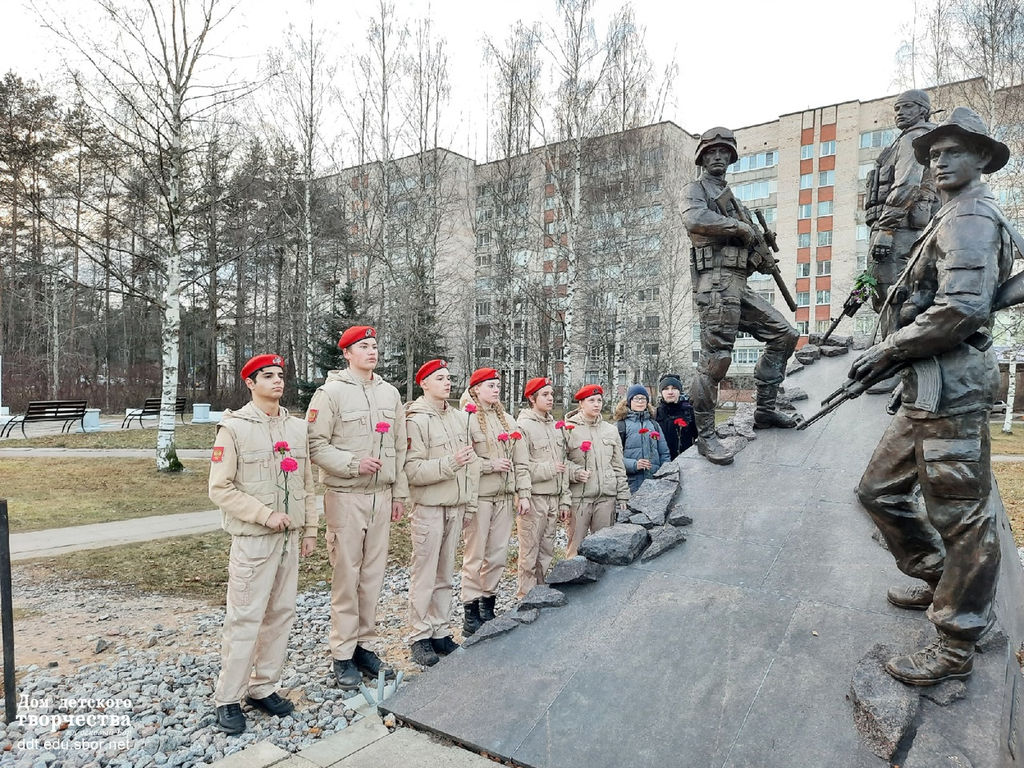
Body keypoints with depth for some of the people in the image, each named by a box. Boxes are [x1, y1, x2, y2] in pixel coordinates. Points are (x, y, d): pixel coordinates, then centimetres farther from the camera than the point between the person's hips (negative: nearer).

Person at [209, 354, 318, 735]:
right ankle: (227, 699, 15)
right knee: (244, 619, -1)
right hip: (252, 539, -5)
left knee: (281, 614, 11)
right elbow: (220, 488, -10)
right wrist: (264, 514, -17)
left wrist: (310, 528, 10)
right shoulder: (233, 427, -7)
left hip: (289, 537, 6)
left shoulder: (297, 427, 9)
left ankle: (263, 688, 26)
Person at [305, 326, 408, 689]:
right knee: (346, 577, 0)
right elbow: (316, 445, -10)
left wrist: (399, 493, 12)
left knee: (373, 574, 11)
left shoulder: (390, 393, 12)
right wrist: (353, 463, -20)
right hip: (346, 496, -5)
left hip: (381, 496, 5)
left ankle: (364, 645, 24)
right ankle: (342, 655, 13)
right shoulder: (331, 392, -6)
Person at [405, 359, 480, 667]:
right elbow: (412, 470, -18)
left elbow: (472, 461, 14)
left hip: (455, 506, 6)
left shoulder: (460, 418, 10)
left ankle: (440, 632, 24)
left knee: (445, 573, 14)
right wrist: (449, 463, -26)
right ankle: (420, 636, 14)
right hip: (428, 507, -6)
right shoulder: (415, 420, -10)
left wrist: (470, 500, 11)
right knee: (424, 575, 1)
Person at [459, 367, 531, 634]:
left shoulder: (507, 420, 13)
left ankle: (488, 606, 25)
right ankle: (471, 614, 12)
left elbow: (521, 460, 12)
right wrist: (491, 465, -13)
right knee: (475, 555, 1)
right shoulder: (467, 419, -7)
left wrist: (523, 493, 6)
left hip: (504, 496, 6)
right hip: (479, 496, -6)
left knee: (498, 554, 10)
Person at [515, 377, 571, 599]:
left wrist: (565, 499, 13)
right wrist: (549, 468, -13)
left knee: (547, 551, 13)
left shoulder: (556, 427, 16)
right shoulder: (523, 426, -7)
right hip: (533, 497, -7)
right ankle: (525, 597, 12)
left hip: (553, 498, 7)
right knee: (529, 553, -1)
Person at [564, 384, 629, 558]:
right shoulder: (569, 429, -1)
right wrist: (575, 472, -19)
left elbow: (619, 466, 14)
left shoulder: (611, 430, 14)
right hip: (580, 495, -4)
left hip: (607, 496, 4)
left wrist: (622, 496, 11)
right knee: (576, 545, -2)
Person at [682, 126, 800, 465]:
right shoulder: (695, 189, 6)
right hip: (715, 282, -9)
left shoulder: (732, 198, 30)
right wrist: (741, 227, -10)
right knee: (716, 359, -14)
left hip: (739, 285, 9)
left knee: (784, 335, 8)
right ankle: (705, 436, -8)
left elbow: (746, 247, 27)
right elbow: (694, 219, -19)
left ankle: (765, 409, 15)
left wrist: (763, 259, 5)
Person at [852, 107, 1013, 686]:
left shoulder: (972, 217, -9)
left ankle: (956, 646, 10)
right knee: (881, 489, 17)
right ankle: (937, 578, 34)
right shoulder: (953, 219, 23)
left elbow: (961, 308, -22)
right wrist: (898, 353, 13)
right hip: (929, 387, 10)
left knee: (960, 513, -1)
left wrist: (889, 351, -12)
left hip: (952, 386, -10)